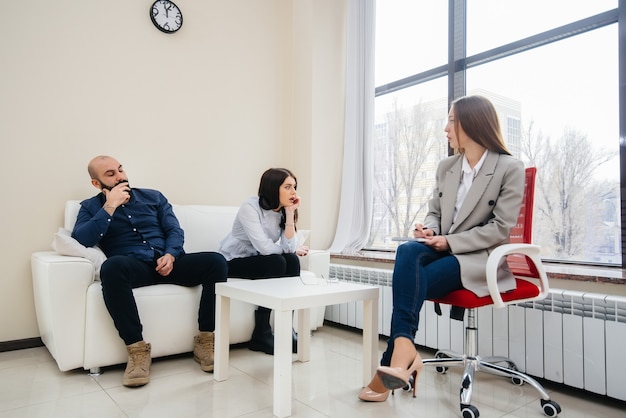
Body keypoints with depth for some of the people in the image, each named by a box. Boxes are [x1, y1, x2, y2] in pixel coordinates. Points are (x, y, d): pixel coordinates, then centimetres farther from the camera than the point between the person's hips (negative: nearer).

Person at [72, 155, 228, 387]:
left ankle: (205, 341, -16)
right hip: (134, 266, -2)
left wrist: (170, 255, -10)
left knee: (216, 261, -23)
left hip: (168, 262, 3)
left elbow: (175, 230, 10)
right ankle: (137, 349, -28)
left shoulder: (153, 196, 20)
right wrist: (110, 206, -7)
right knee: (111, 267, -39)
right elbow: (81, 239, -5)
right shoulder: (91, 207, 15)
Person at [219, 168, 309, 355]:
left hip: (255, 260, 6)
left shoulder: (283, 211, -1)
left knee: (292, 261, -20)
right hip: (232, 261, -6)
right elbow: (264, 247, -29)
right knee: (277, 262, -28)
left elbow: (289, 247, -15)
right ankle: (261, 334, -16)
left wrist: (289, 213, -19)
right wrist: (295, 250, -14)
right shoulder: (250, 206, -21)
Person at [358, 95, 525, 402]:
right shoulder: (446, 167, 11)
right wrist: (429, 230, -9)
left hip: (479, 258, -4)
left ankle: (393, 360, -23)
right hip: (444, 250, 5)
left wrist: (449, 241, -18)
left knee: (414, 280, -29)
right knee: (407, 252, -31)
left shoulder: (510, 169, -6)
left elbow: (500, 228, -11)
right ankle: (403, 348, -39)